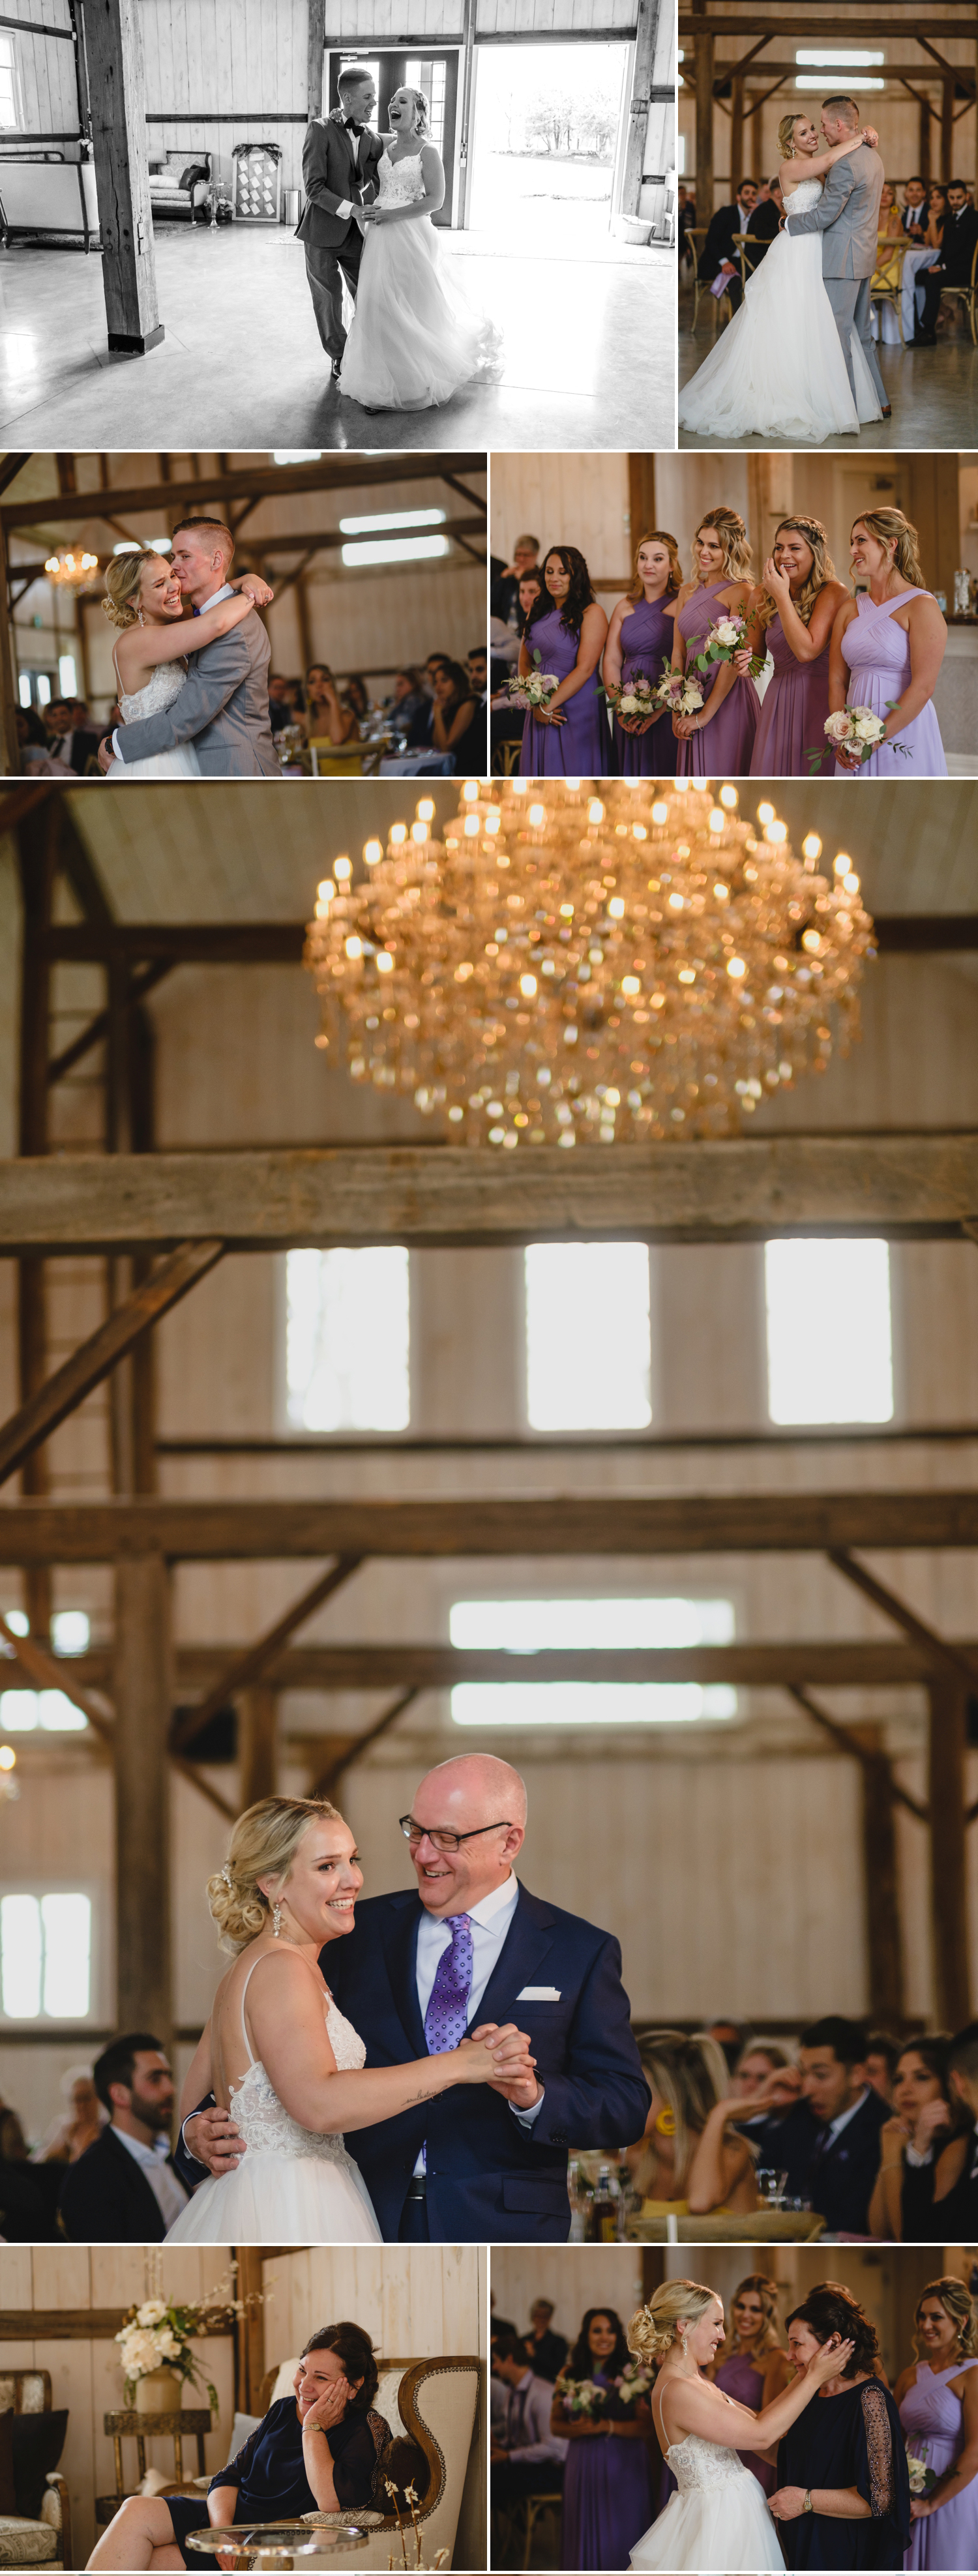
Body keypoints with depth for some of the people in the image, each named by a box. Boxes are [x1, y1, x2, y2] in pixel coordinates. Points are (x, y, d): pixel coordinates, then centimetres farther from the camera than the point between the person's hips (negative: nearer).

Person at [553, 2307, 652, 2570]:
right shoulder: (570, 2374, 7)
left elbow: (646, 2427, -8)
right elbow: (555, 2422, 10)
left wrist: (606, 2426, -18)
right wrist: (574, 2428, -11)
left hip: (623, 2467, -3)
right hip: (583, 2465, 3)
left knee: (620, 2536, -1)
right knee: (585, 2535, 5)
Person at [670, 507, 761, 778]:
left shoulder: (741, 593, -8)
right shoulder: (688, 592, 13)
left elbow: (733, 659, -13)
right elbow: (678, 653, 12)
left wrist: (705, 715, -15)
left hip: (728, 702, -6)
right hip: (692, 699, 6)